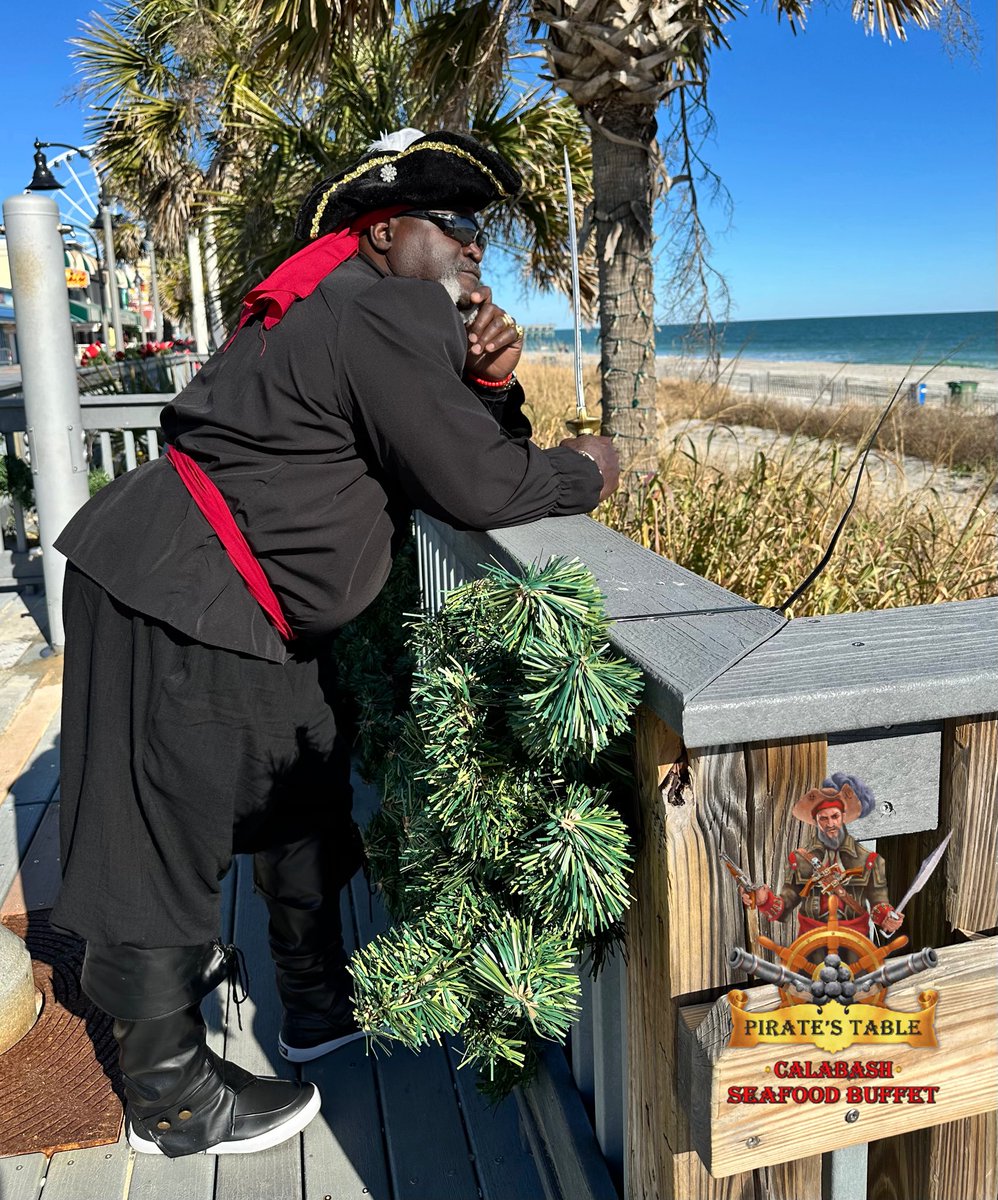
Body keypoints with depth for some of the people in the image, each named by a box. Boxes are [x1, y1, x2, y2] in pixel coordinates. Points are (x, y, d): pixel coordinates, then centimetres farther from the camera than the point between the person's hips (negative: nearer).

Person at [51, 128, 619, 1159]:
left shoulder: (395, 316, 17)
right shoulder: (387, 312, -16)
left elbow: (479, 450, 16)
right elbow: (475, 487, -19)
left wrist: (491, 386, -4)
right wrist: (582, 473, -1)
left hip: (240, 608, 11)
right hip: (176, 602, -11)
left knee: (305, 788, 18)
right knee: (168, 831, 2)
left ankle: (318, 1000, 36)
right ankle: (170, 1097, 20)